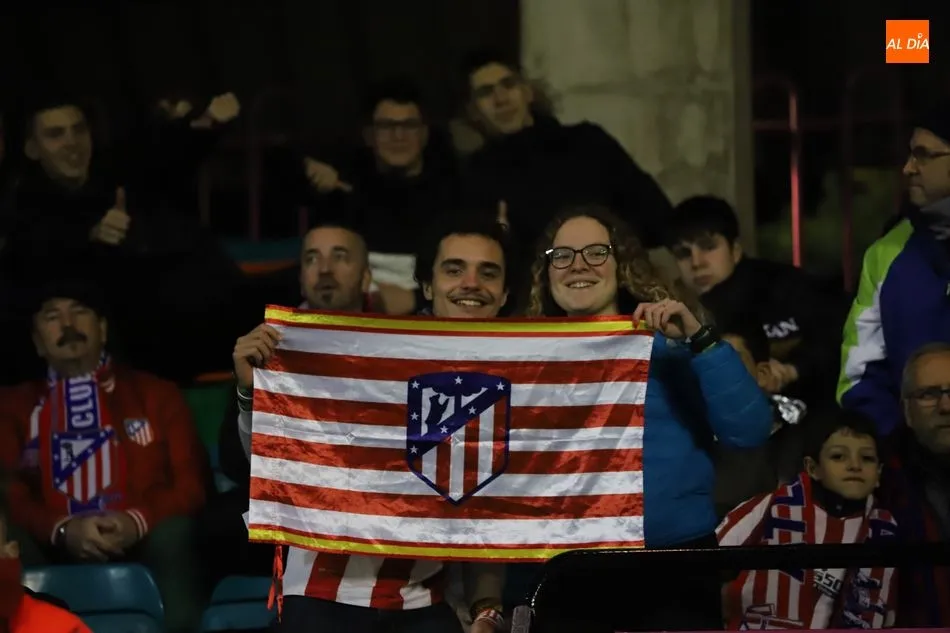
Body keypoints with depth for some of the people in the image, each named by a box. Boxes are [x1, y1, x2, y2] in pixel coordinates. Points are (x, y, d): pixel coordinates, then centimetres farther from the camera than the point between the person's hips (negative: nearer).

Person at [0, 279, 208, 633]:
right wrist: (62, 530, -17)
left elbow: (191, 481, 7)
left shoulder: (156, 394, 19)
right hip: (55, 552, 0)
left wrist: (138, 522, -15)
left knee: (173, 532, -34)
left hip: (142, 544, 0)